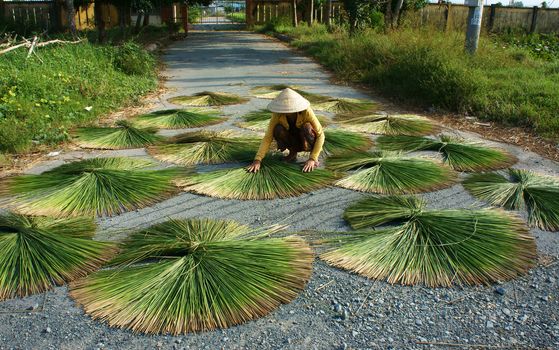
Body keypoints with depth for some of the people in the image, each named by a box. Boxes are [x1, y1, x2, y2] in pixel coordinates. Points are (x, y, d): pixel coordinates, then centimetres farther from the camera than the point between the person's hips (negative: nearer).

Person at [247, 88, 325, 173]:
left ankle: (314, 157, -13)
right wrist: (257, 160, -35)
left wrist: (312, 159, -35)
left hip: (307, 142, -2)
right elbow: (268, 137, -24)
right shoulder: (277, 115, -24)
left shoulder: (306, 112, -30)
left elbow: (320, 135, -27)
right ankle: (293, 152, -3)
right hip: (293, 142, 2)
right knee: (278, 129, -29)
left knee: (307, 127, -35)